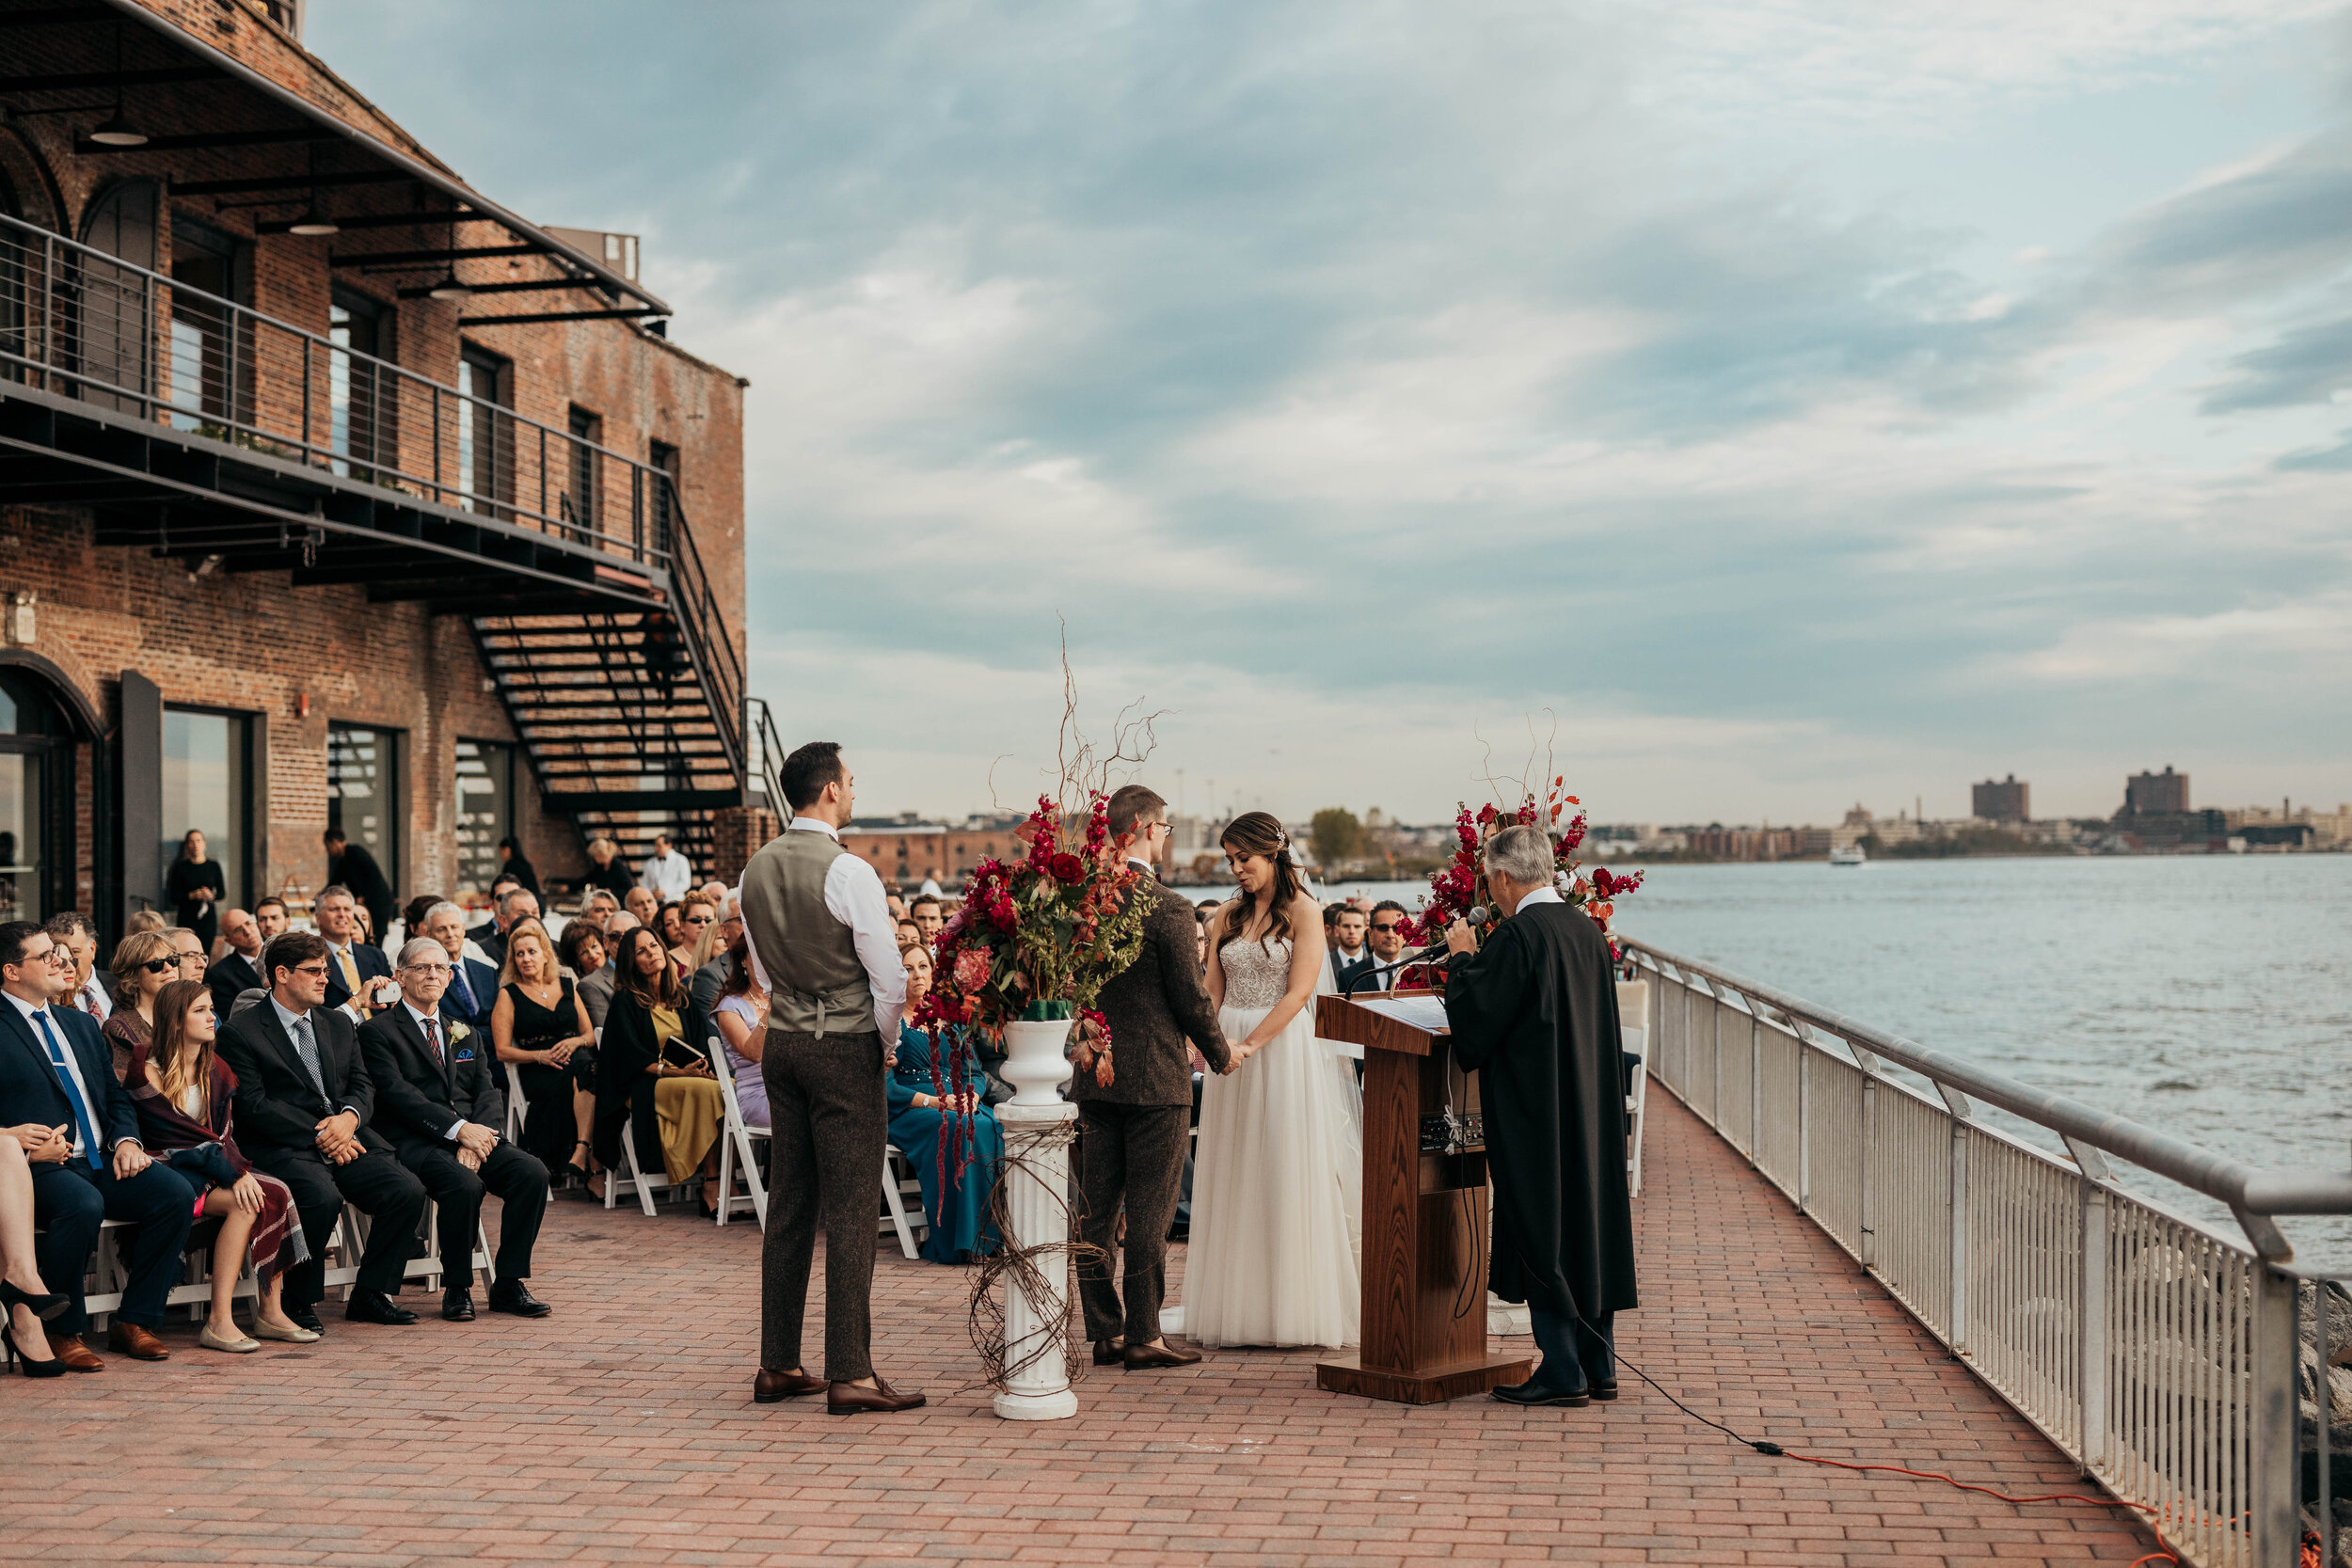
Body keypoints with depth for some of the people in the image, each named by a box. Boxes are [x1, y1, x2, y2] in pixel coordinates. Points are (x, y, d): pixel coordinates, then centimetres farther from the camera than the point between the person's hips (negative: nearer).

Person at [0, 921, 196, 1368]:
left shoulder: (81, 1024, 23)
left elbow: (117, 1095, 23)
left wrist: (126, 1139, 3)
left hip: (100, 1163, 7)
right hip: (41, 1165, -7)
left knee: (177, 1193, -19)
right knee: (83, 1205, -37)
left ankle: (134, 1322, -8)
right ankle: (59, 1332, -17)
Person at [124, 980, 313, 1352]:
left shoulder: (215, 1070, 12)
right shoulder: (148, 1071, -10)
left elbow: (224, 1134, 10)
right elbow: (180, 1137, -15)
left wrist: (239, 1170, -11)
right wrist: (235, 1174, -22)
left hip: (210, 1169, 7)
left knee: (277, 1193, -21)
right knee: (246, 1203, -30)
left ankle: (271, 1311, -19)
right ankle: (219, 1322, -31)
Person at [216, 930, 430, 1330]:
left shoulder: (339, 1024, 20)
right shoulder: (241, 1033, 0)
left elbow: (363, 1085, 16)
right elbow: (254, 1106, -9)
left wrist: (349, 1116, -9)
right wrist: (319, 1136, -15)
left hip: (348, 1140, 6)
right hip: (286, 1147, -6)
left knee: (408, 1191, -17)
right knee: (323, 1197, -35)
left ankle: (371, 1294, -1)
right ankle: (300, 1302, -13)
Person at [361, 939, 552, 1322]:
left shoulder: (465, 1034, 23)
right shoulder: (377, 1031, 4)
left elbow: (489, 1091, 11)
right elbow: (398, 1093, -10)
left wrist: (479, 1134, -12)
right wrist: (458, 1129, -21)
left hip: (473, 1136, 6)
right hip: (414, 1143, -6)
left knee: (533, 1173, -21)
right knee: (465, 1184, -35)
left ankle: (509, 1283, -11)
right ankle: (456, 1289, -15)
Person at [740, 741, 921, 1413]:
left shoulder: (756, 869, 6)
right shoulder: (850, 872, -16)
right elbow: (889, 976, -13)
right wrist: (884, 1038, 3)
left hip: (782, 1043, 7)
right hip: (847, 1049, -7)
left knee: (789, 1206, 11)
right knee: (848, 1209, -4)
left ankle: (778, 1365, 15)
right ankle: (849, 1374, -3)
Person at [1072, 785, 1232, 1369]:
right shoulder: (1167, 910, -16)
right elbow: (1191, 998, -11)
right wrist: (1221, 1053, 5)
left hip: (1095, 1076, 6)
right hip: (1156, 1079, -6)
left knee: (1097, 1207, 10)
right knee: (1149, 1211, 1)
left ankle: (1105, 1332, 16)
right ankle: (1143, 1335, 5)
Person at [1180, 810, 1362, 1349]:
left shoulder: (1302, 911, -3)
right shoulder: (1228, 916, 12)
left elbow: (1298, 992, -11)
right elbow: (1213, 992, 8)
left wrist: (1249, 1045, -18)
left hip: (1284, 1050, -5)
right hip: (1232, 1053, 5)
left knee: (1289, 1176, -3)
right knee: (1236, 1179, 5)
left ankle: (1296, 1309, 4)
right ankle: (1241, 1309, 11)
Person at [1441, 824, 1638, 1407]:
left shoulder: (1518, 935, -17)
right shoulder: (1586, 928, 7)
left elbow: (1473, 1019, -15)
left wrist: (1462, 957, -1)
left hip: (1536, 1115, -8)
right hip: (1592, 1112, 8)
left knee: (1544, 1241, 0)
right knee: (1590, 1227, 13)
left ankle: (1563, 1374, 3)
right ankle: (1599, 1366, 19)